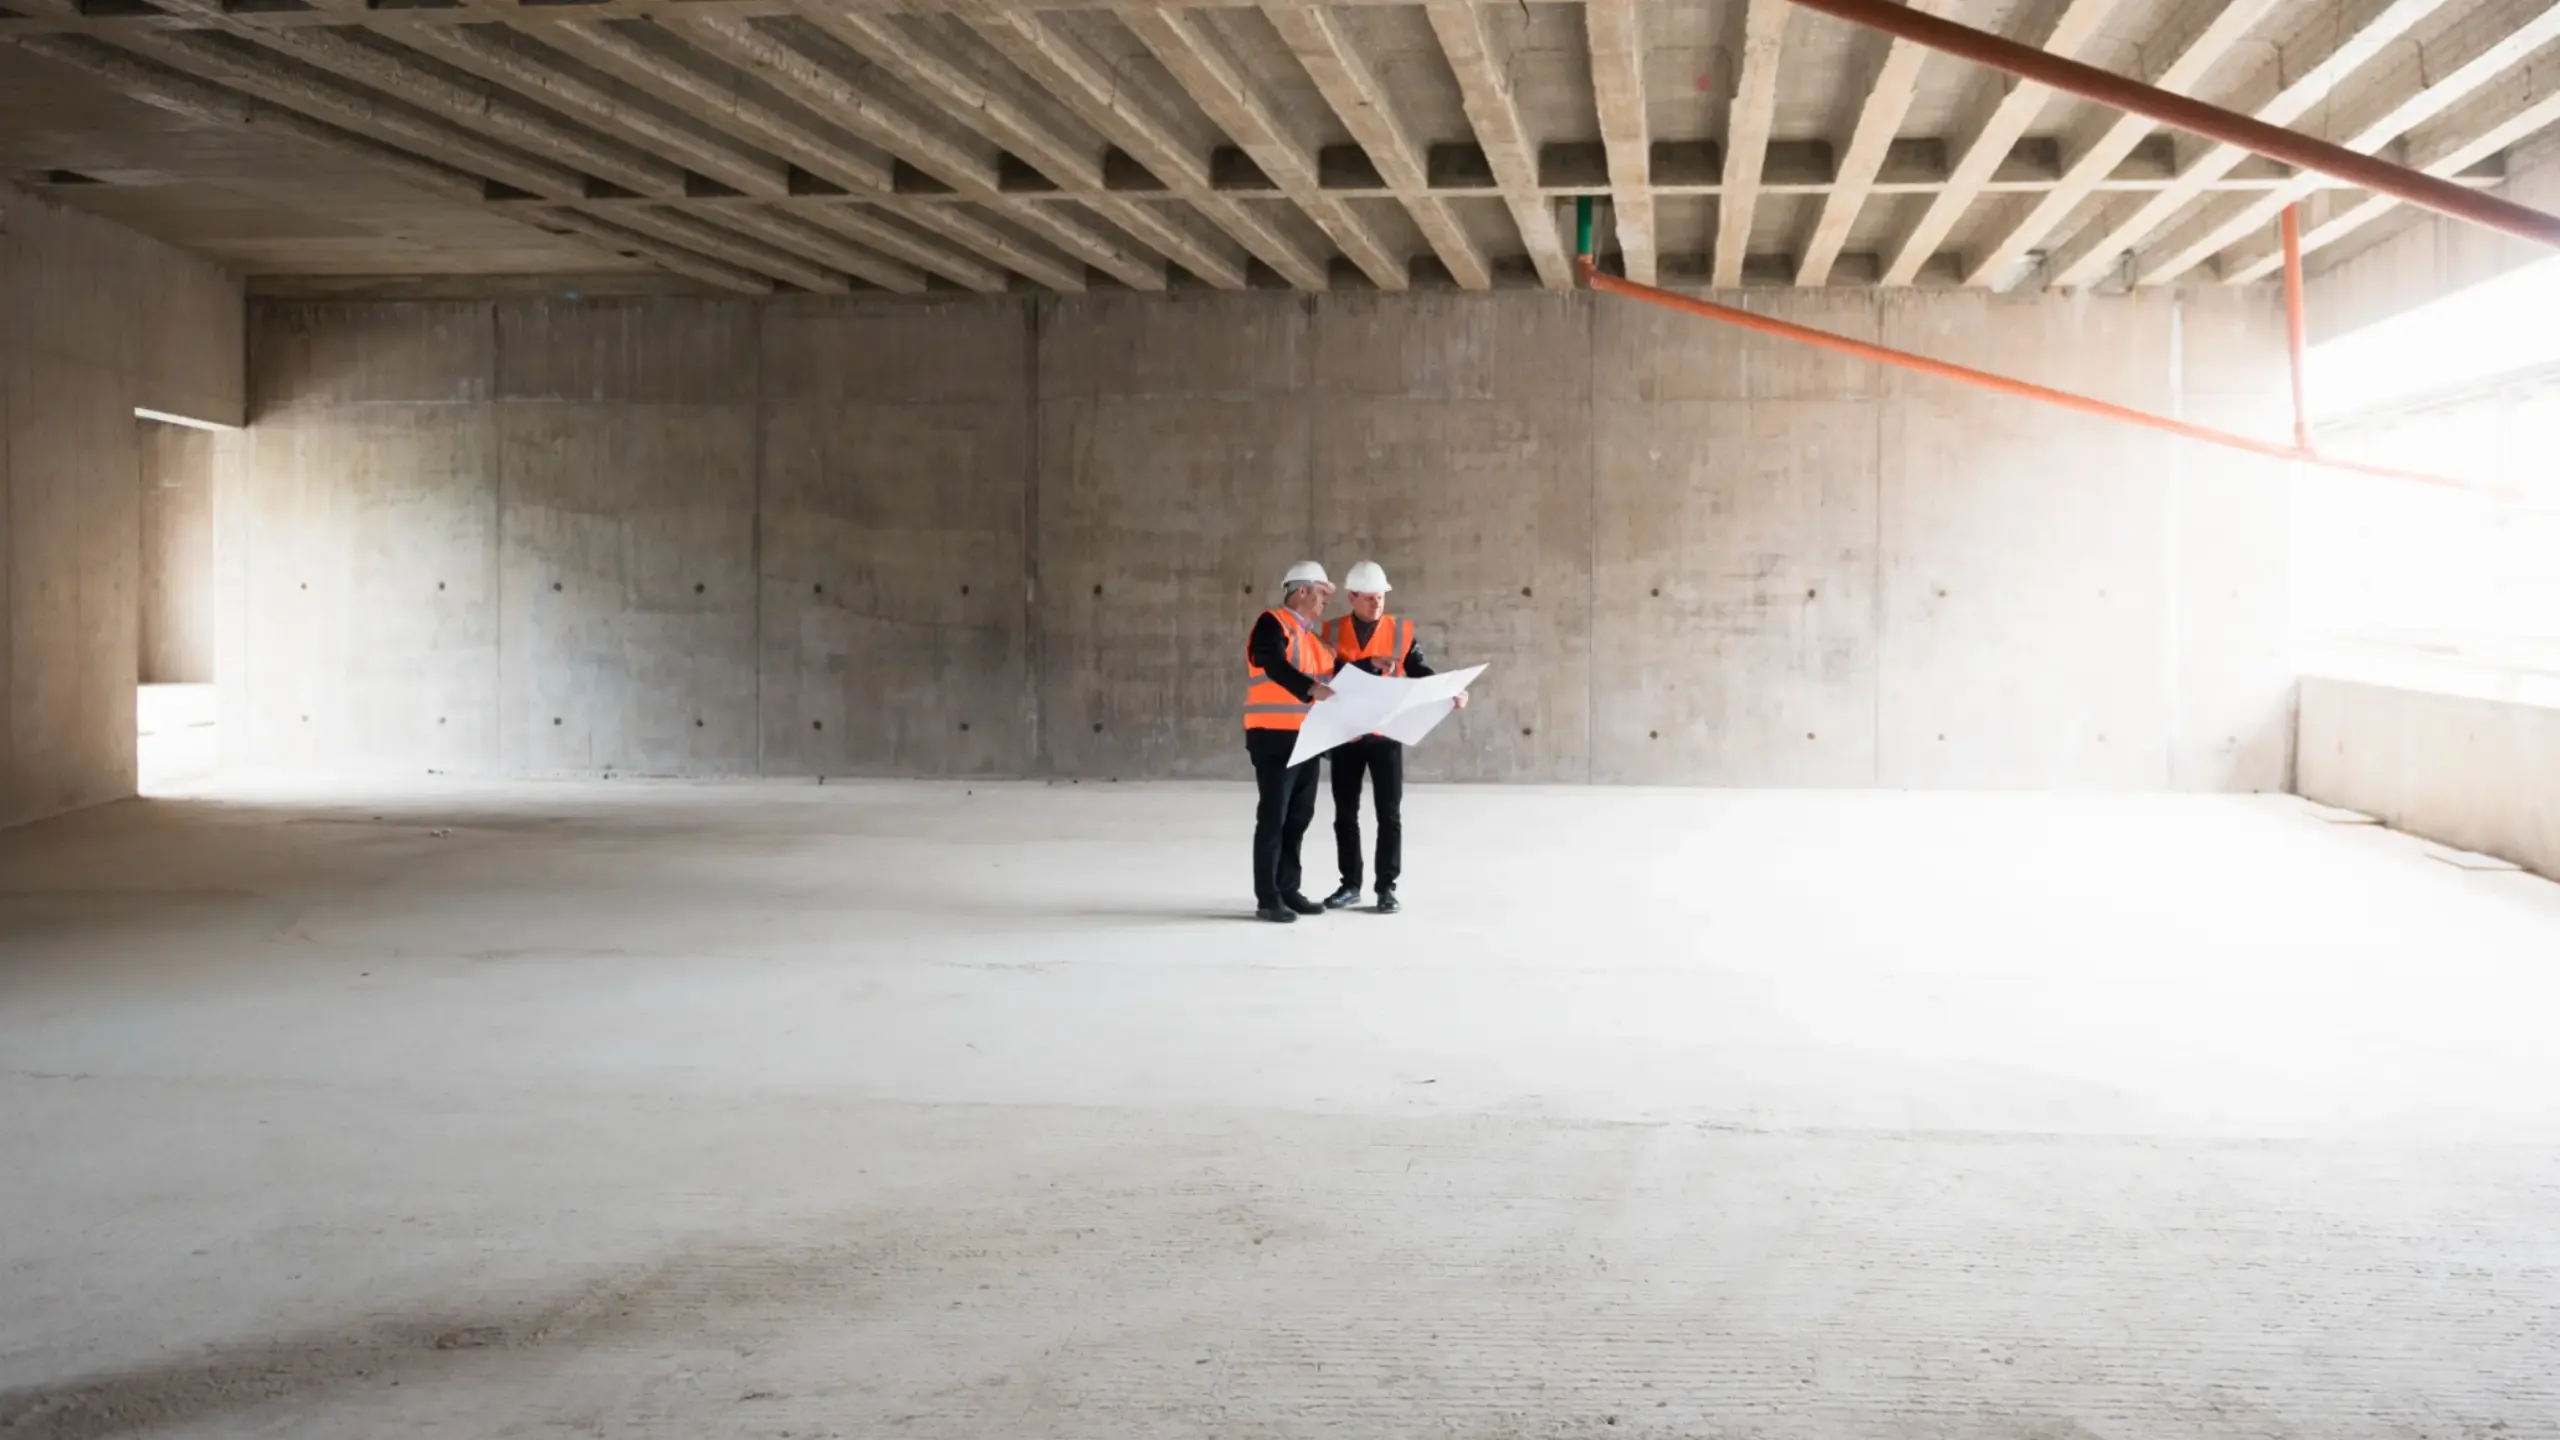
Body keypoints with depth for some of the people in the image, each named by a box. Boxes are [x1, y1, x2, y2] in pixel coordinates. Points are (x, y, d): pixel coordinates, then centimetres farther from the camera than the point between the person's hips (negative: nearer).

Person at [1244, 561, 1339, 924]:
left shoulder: (1311, 634, 19)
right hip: (1275, 735, -9)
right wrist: (1313, 689, -40)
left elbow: (1332, 674, 18)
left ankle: (1287, 889, 21)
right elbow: (1276, 667, -26)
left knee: (1299, 816, 12)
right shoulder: (1272, 624, -9)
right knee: (1273, 817, -6)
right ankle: (1267, 899, -3)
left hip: (1306, 737, 9)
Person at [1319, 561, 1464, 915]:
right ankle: (1350, 885, 16)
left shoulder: (1402, 631, 2)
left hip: (1386, 734, 0)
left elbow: (1421, 673, 0)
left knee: (1389, 813, 1)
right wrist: (1370, 664, -25)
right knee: (1345, 813, 6)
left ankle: (1386, 887, 8)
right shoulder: (1332, 632, 1)